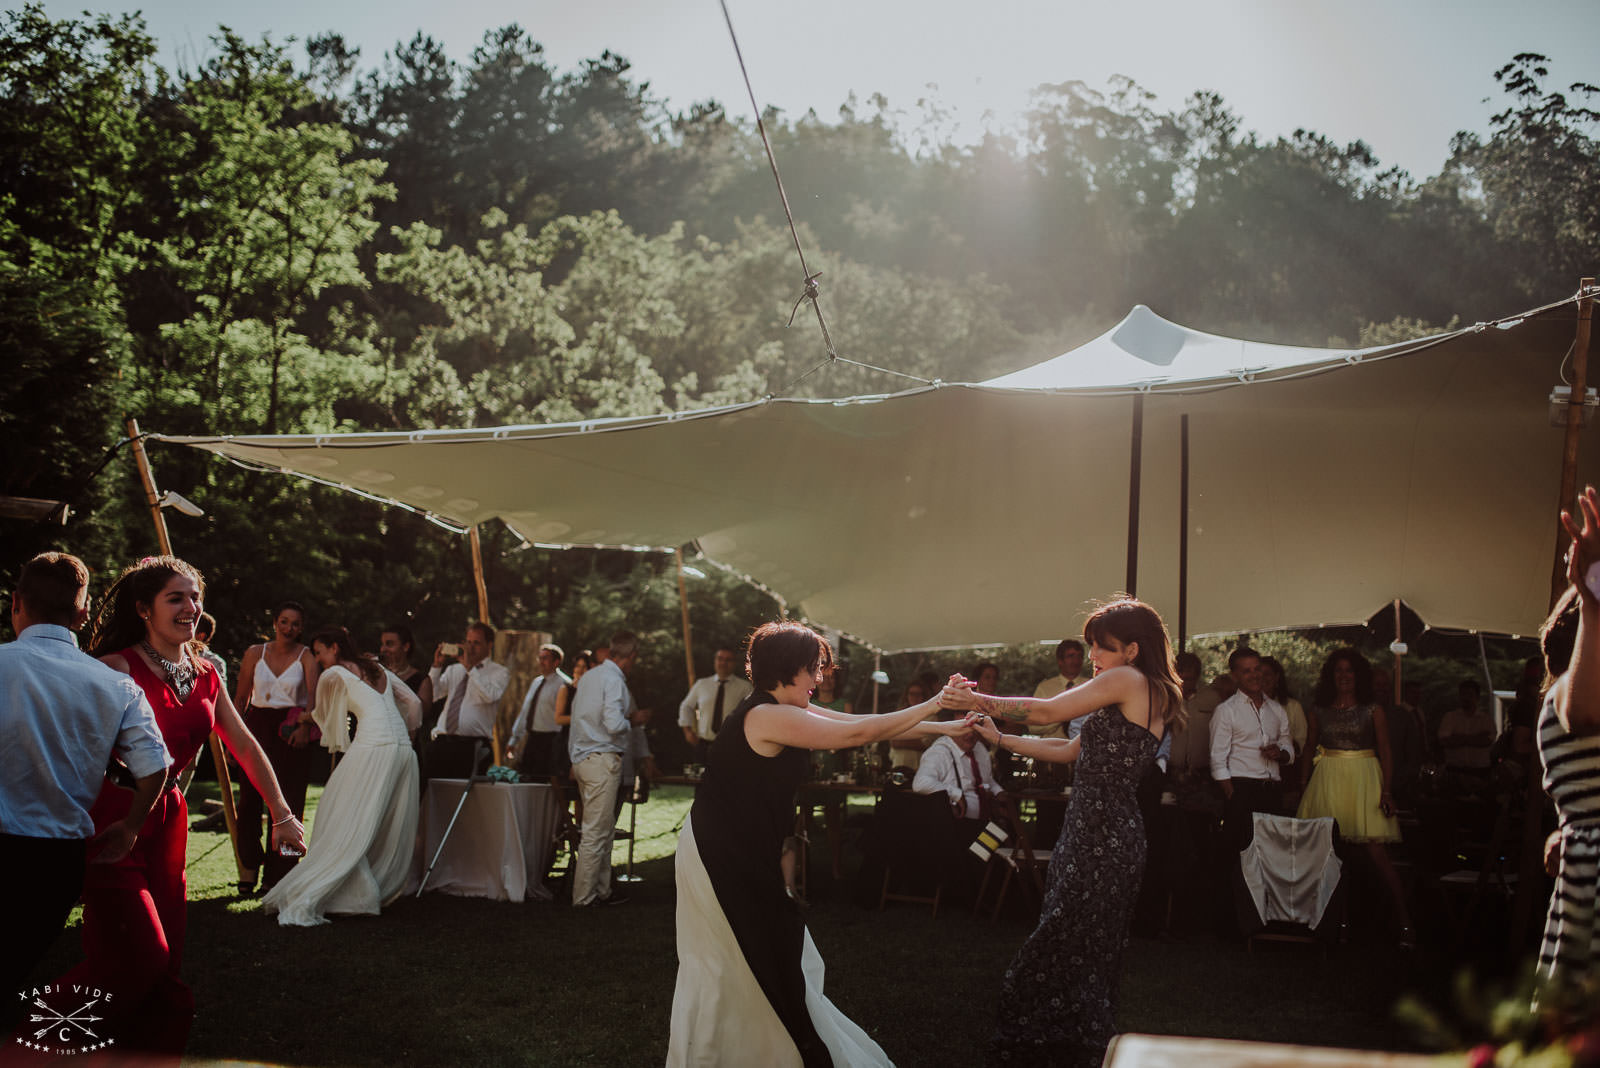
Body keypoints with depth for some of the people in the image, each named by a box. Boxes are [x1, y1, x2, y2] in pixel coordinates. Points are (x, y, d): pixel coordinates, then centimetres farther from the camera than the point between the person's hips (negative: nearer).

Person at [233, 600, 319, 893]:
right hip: (257, 728, 2)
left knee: (286, 803, -1)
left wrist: (306, 724, -31)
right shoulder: (255, 653, 9)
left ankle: (275, 875, 8)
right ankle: (249, 866, 11)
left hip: (292, 733, -2)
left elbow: (313, 694, -13)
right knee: (249, 797, -5)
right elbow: (241, 698, 12)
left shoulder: (306, 656, 2)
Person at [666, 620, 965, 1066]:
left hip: (733, 851, 10)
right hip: (725, 856, -10)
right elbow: (858, 733, -21)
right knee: (770, 964, 2)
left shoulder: (783, 711, 7)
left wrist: (941, 728, 8)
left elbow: (856, 725, 9)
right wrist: (932, 706, -12)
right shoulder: (769, 716, -21)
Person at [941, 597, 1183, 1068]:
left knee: (1060, 951, -4)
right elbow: (1068, 750, 19)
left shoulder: (1128, 680, -10)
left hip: (1100, 838, -10)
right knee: (1090, 953, 15)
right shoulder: (1148, 697, 19)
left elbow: (1047, 711, -11)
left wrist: (975, 700, -4)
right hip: (1108, 834, 10)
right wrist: (999, 739, 17)